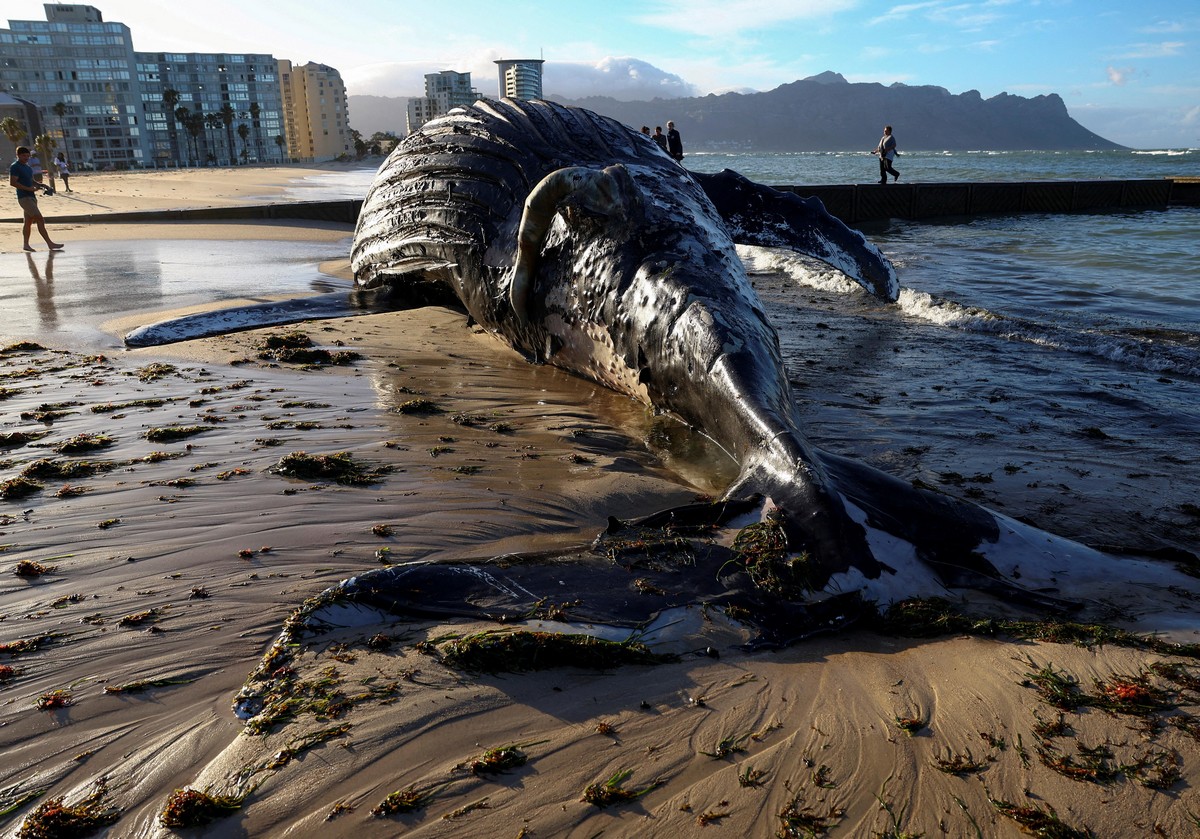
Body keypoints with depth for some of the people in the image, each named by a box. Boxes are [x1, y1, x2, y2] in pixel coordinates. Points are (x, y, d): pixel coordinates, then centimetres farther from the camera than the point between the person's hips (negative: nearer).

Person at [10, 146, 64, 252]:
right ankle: (50, 243, -18)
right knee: (40, 219, -15)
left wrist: (40, 185, 7)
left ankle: (26, 244, 20)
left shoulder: (28, 167, 18)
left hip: (31, 197, 9)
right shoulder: (15, 167, -8)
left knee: (29, 222, 13)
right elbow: (12, 182, -16)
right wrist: (29, 189, -23)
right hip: (24, 198, -9)